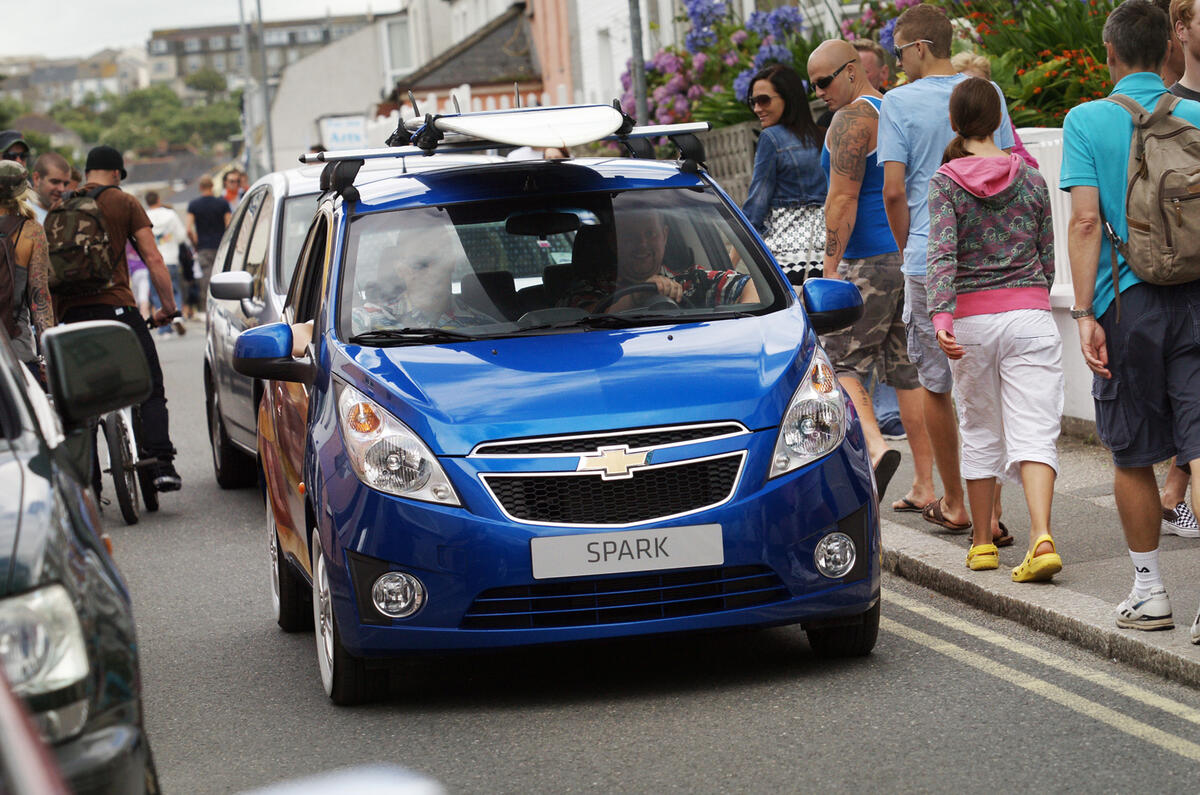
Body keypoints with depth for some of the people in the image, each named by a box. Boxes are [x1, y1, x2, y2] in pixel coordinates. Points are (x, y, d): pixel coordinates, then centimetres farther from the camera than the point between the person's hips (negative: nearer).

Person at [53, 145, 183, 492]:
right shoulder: (124, 203, 3)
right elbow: (153, 259, -3)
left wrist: (53, 317, 20)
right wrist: (168, 306, 4)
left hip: (72, 313, 3)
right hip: (115, 305, -3)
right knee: (150, 389, 1)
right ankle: (161, 464, -14)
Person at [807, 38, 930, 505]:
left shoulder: (852, 119, -11)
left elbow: (843, 199, -17)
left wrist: (831, 267, -17)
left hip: (871, 261, -8)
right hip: (916, 255, 8)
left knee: (842, 362, -1)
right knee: (908, 368, 9)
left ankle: (875, 447, -23)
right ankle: (924, 485, 8)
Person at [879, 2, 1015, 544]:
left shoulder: (899, 103, -6)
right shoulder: (988, 94, 5)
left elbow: (894, 190, -9)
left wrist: (907, 248, 7)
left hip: (929, 262, -3)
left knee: (935, 384, 11)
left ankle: (954, 504, 18)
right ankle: (992, 509, 0)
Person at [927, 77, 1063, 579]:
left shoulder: (946, 183, -2)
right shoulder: (1030, 178, 6)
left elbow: (942, 253, -16)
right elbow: (1047, 255, 13)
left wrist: (940, 316, -25)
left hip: (971, 317, -1)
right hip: (1030, 314, 1)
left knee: (980, 432, 13)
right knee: (1034, 433, -5)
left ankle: (982, 544, 21)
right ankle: (1041, 538, -23)